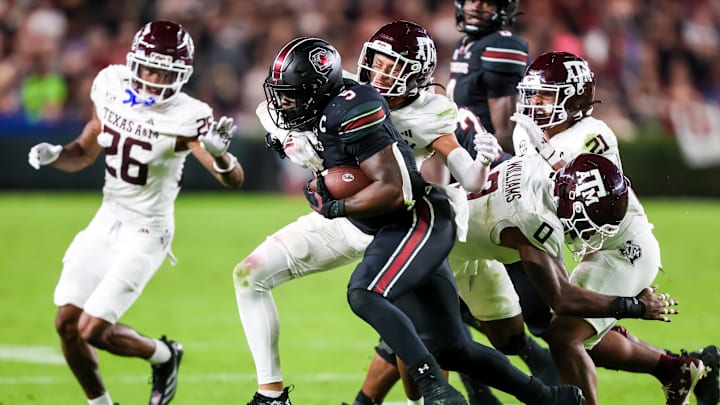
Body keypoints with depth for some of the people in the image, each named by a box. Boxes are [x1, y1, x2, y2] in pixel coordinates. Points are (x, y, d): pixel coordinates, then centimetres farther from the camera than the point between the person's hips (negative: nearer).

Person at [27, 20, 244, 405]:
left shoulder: (184, 119, -21)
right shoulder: (111, 90, -4)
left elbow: (234, 179, -26)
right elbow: (84, 152, 10)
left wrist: (218, 154, -48)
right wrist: (54, 156, -11)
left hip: (145, 232, -6)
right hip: (107, 220, 6)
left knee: (92, 330, -10)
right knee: (67, 324, 3)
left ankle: (163, 356, 18)